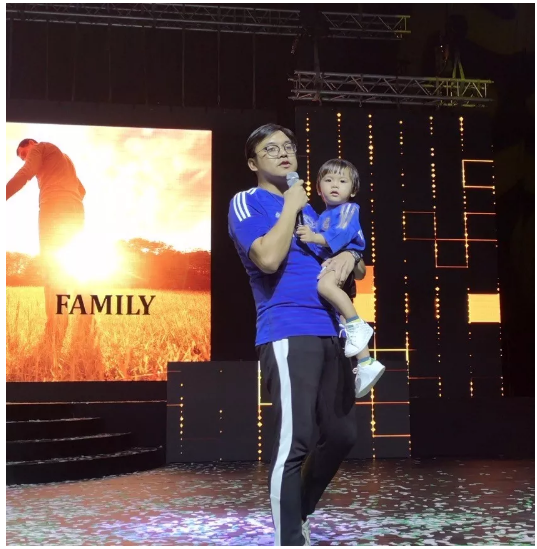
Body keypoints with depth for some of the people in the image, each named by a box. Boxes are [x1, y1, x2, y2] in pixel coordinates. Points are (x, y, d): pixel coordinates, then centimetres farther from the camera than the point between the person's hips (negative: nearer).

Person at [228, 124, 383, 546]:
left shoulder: (310, 208, 23)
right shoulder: (248, 202, 2)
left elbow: (361, 270, 23)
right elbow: (268, 258, -18)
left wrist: (349, 258, -1)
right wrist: (290, 206, -5)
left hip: (330, 332, 8)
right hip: (287, 332, -7)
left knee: (342, 435, 11)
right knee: (294, 441, -15)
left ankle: (300, 512, 31)